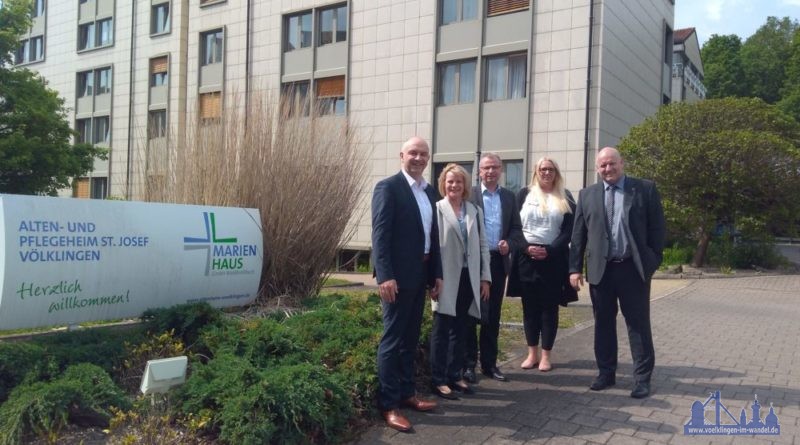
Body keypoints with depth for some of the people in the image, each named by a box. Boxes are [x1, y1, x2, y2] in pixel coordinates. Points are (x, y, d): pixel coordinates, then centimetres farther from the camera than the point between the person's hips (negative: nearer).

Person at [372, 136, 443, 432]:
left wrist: (437, 274, 11)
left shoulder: (429, 192, 13)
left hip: (421, 275, 8)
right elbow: (380, 234, -16)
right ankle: (388, 405, 5)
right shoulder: (388, 188, -9)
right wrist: (385, 276, -23)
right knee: (393, 339, -3)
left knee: (410, 338, 15)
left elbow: (433, 236, 15)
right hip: (397, 276, -8)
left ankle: (406, 393, 27)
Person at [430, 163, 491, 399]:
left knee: (460, 330, 14)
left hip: (469, 279, 5)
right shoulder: (436, 209, -5)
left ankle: (455, 375, 25)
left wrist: (485, 277, 8)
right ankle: (438, 380, 13)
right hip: (447, 279, -5)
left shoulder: (475, 211, 10)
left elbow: (482, 246, 12)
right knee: (442, 330, 4)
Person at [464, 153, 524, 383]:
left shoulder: (509, 196, 11)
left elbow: (516, 228, 11)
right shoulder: (468, 195, -1)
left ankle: (489, 362, 19)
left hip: (498, 261, 4)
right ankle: (468, 364, 11)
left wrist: (509, 244, -8)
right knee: (470, 313, 3)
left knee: (493, 315, 9)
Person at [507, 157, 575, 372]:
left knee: (549, 307, 3)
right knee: (530, 306, 5)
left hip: (553, 257, 0)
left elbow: (569, 229, 0)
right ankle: (532, 354, 14)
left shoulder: (565, 197, 7)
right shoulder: (524, 194, 8)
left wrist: (549, 250, -12)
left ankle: (546, 355, 10)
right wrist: (526, 248, -12)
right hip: (526, 256, 1)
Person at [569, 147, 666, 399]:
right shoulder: (587, 195, 8)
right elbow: (578, 234, 7)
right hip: (600, 269, 3)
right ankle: (606, 373, 22)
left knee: (639, 324, 3)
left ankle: (642, 379, 11)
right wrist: (575, 268, 2)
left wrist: (653, 261, -5)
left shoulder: (646, 189, 2)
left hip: (634, 268, -2)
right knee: (603, 324, 10)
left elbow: (657, 228, 1)